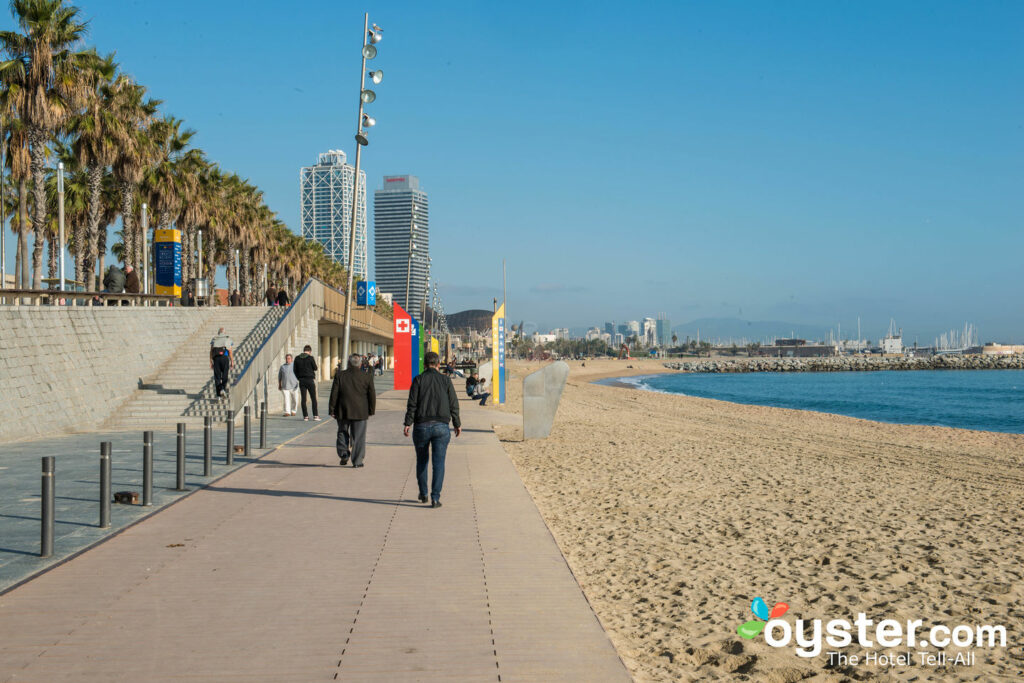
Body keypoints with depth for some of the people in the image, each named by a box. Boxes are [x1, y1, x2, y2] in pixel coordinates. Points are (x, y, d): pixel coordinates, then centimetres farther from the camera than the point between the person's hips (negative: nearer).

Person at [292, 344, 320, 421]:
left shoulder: (297, 359, 4)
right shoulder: (310, 358, -8)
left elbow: (295, 371, 7)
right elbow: (315, 368, -2)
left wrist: (299, 378, 15)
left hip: (301, 381, 3)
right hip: (310, 380, -3)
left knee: (303, 399, 5)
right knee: (313, 398, 2)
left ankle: (305, 416, 3)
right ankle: (315, 415, -3)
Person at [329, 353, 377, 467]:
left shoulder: (339, 375, -4)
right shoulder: (367, 377, -3)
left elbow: (334, 394, -3)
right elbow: (372, 396, 3)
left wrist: (332, 410, 4)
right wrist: (371, 410, 14)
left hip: (343, 411, 0)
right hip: (360, 412, 0)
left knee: (342, 432, 19)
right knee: (358, 436, 5)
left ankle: (343, 454, 3)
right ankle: (357, 461, 4)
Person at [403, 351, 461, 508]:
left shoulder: (418, 379, -1)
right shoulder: (446, 380, 3)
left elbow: (412, 404, -6)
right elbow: (454, 405, 4)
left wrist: (408, 423, -3)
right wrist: (457, 424, 12)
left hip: (421, 426, 0)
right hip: (441, 426, 0)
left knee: (421, 461, 16)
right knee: (439, 462, 1)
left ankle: (423, 494, 26)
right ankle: (435, 498, -6)